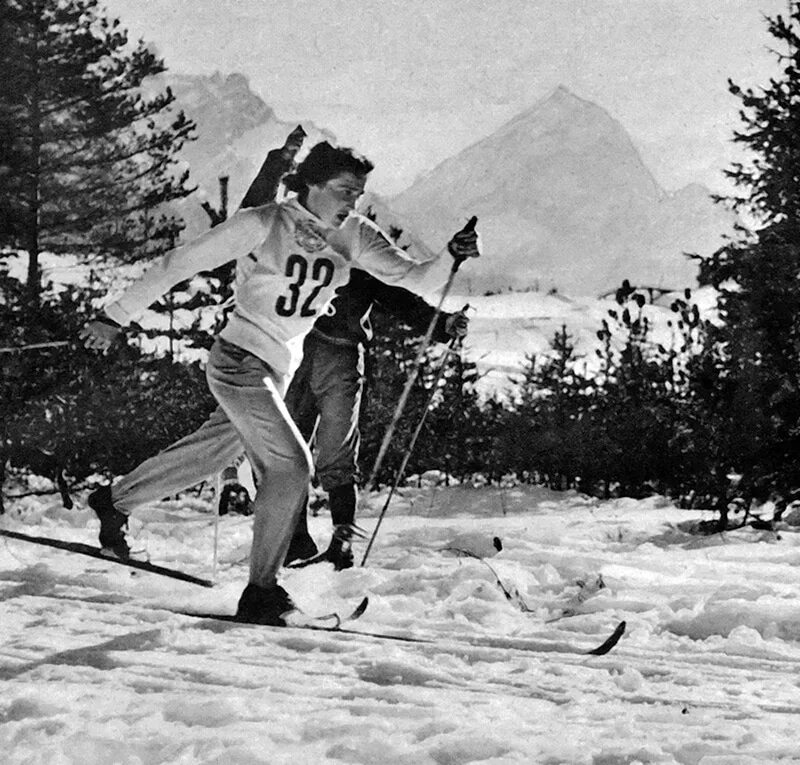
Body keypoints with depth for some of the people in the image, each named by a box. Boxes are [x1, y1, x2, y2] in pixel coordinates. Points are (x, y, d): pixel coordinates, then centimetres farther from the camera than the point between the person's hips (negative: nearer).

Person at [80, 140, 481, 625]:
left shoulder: (354, 236, 0)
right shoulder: (264, 225, -16)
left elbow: (412, 276, -5)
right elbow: (178, 264, -12)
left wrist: (451, 258, -27)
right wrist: (117, 318, -10)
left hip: (277, 370, 8)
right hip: (240, 361, -8)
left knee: (214, 450, 23)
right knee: (291, 467, -15)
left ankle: (115, 500, 45)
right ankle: (261, 592, -7)